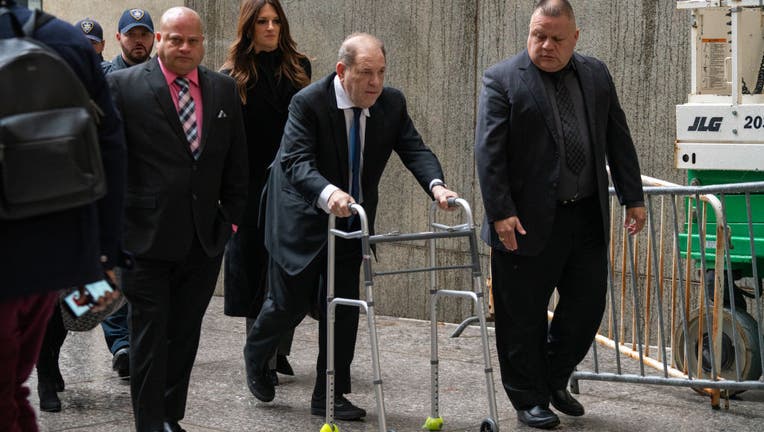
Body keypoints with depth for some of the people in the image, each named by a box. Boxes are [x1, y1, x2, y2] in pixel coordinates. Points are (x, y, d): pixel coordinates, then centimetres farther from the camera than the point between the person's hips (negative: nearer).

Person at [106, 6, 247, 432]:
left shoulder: (225, 89, 9)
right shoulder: (124, 86, -4)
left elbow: (236, 160, 13)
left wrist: (231, 216, 9)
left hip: (206, 237, 4)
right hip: (148, 235, -4)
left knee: (186, 334, 11)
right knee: (150, 333, 1)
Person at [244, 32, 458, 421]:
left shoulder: (392, 103, -7)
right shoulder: (309, 102, -23)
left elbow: (413, 149, -12)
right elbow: (295, 160, -32)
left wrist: (436, 185, -34)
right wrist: (328, 193, -51)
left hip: (352, 219, 5)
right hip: (303, 217, -5)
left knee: (344, 305, 3)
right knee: (291, 301, 3)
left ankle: (329, 396, 13)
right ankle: (255, 357, 36)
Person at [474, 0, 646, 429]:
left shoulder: (596, 74, 9)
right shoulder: (503, 79, -7)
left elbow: (618, 140, 13)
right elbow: (489, 151, -11)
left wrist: (633, 197, 9)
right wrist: (501, 213, -18)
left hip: (587, 218, 5)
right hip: (530, 222, -5)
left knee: (588, 306, 10)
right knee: (524, 318, 4)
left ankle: (554, 381, 31)